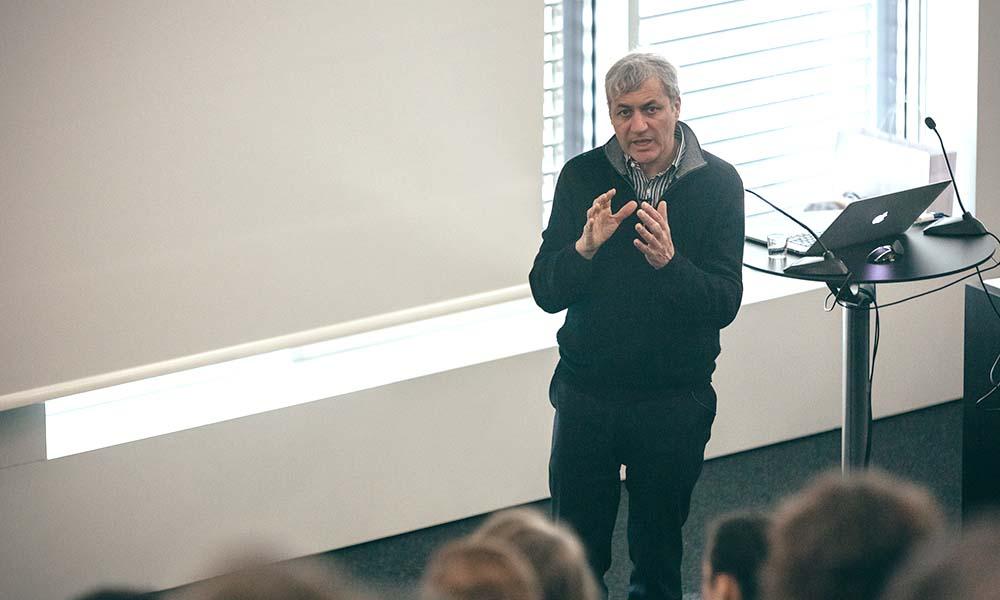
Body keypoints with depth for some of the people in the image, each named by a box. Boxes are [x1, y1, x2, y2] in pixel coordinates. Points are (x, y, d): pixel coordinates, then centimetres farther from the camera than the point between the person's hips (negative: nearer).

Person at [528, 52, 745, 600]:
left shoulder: (717, 182, -7)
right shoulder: (583, 177, -4)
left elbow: (725, 303, -13)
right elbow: (546, 293, -5)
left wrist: (668, 261, -30)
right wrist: (586, 246, -24)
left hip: (676, 399, -1)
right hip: (586, 391, 1)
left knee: (659, 550, 14)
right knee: (575, 554, 7)